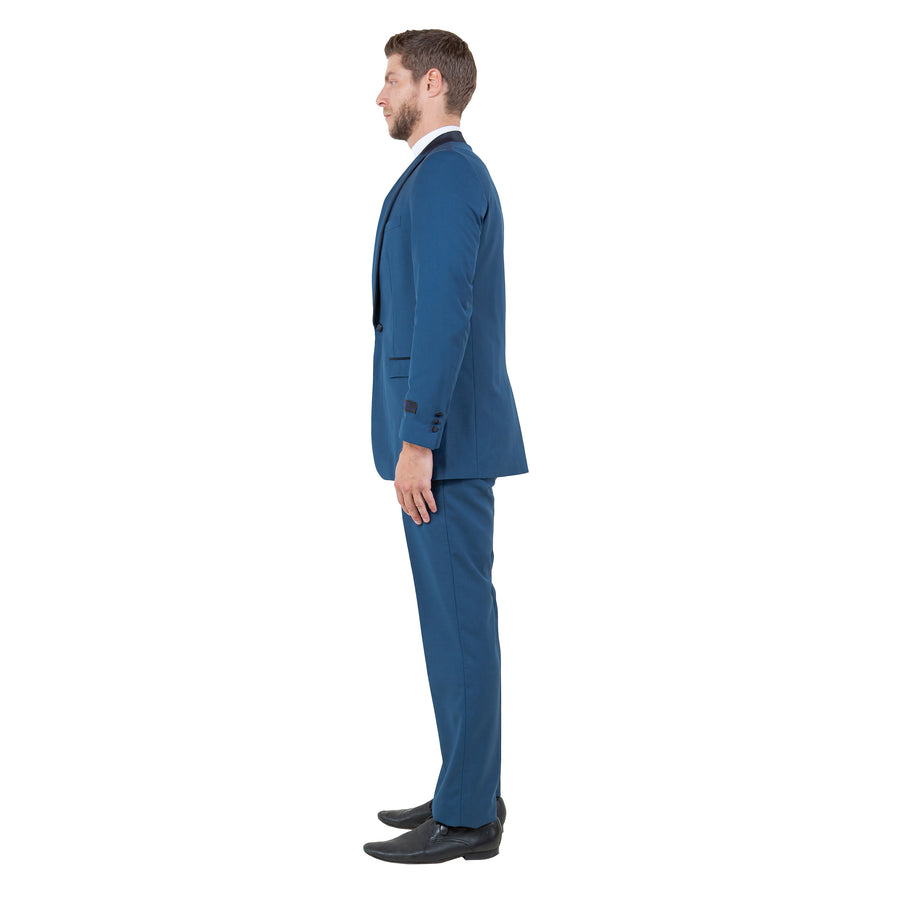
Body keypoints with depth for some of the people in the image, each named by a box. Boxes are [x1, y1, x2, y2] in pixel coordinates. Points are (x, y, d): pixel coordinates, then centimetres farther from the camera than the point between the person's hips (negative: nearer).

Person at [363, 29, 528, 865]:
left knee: (457, 620, -5)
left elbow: (442, 316, -22)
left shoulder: (443, 175, -13)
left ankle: (466, 816, 3)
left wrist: (416, 441, -24)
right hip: (446, 434, 11)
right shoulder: (455, 178, 20)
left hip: (443, 437, -11)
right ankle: (470, 792, 21)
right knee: (455, 618, 13)